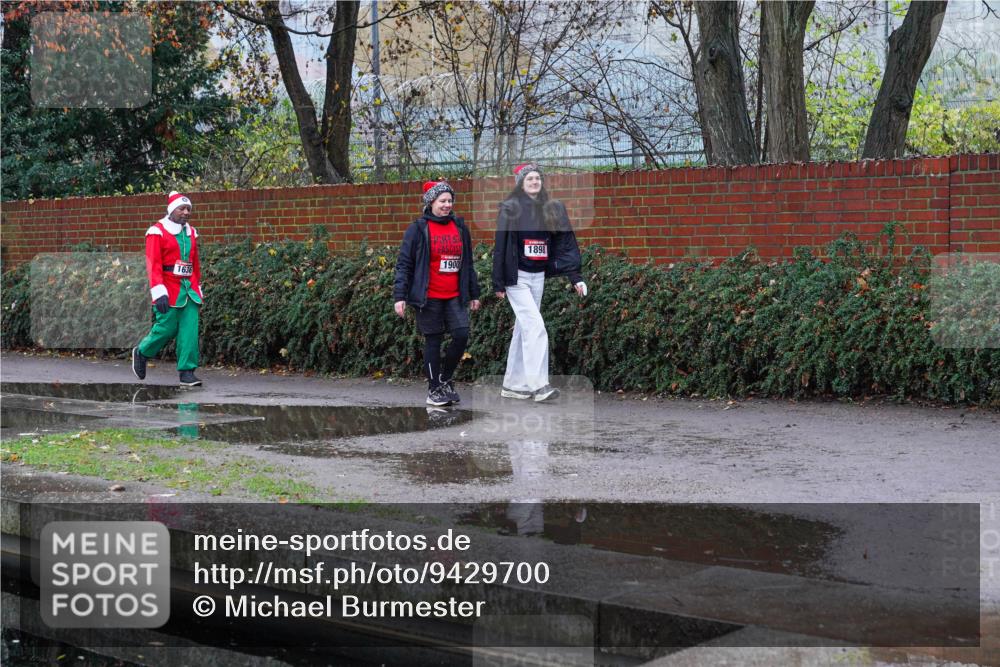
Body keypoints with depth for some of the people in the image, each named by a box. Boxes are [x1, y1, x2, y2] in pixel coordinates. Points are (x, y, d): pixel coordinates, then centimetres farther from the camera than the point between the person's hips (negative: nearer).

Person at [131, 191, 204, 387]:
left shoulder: (191, 233, 15)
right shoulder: (158, 232, -4)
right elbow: (153, 264, -11)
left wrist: (198, 289, 19)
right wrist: (159, 293, -18)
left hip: (189, 289, 6)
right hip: (169, 290, -6)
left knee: (190, 332, -2)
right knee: (166, 329, -4)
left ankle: (187, 373, 0)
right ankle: (141, 352, 24)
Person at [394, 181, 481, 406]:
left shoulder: (460, 227, 11)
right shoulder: (418, 229, -3)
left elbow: (468, 263, 18)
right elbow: (404, 264, -4)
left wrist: (474, 293, 17)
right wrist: (400, 296, -11)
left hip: (455, 296, 4)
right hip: (429, 297, -4)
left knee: (462, 335, -6)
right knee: (433, 341, 2)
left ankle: (445, 379, 15)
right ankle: (434, 390, 14)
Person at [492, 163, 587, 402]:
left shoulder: (553, 209, 6)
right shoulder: (510, 209, -6)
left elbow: (566, 243, 3)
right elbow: (501, 246, -6)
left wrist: (575, 277, -6)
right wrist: (499, 283, -8)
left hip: (538, 276, 5)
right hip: (516, 276, -5)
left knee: (524, 328, 10)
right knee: (535, 326, -15)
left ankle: (513, 384, 17)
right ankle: (538, 385, -16)